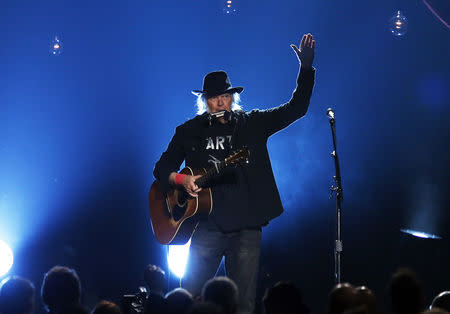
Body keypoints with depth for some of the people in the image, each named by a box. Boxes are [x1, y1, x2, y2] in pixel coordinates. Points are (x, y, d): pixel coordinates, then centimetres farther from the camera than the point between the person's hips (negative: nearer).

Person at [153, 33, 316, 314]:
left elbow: (296, 108, 2)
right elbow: (162, 168, 14)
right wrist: (180, 180, -8)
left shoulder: (252, 124, 8)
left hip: (246, 227, 0)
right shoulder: (189, 131, 9)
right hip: (207, 226, 0)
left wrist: (306, 68, -10)